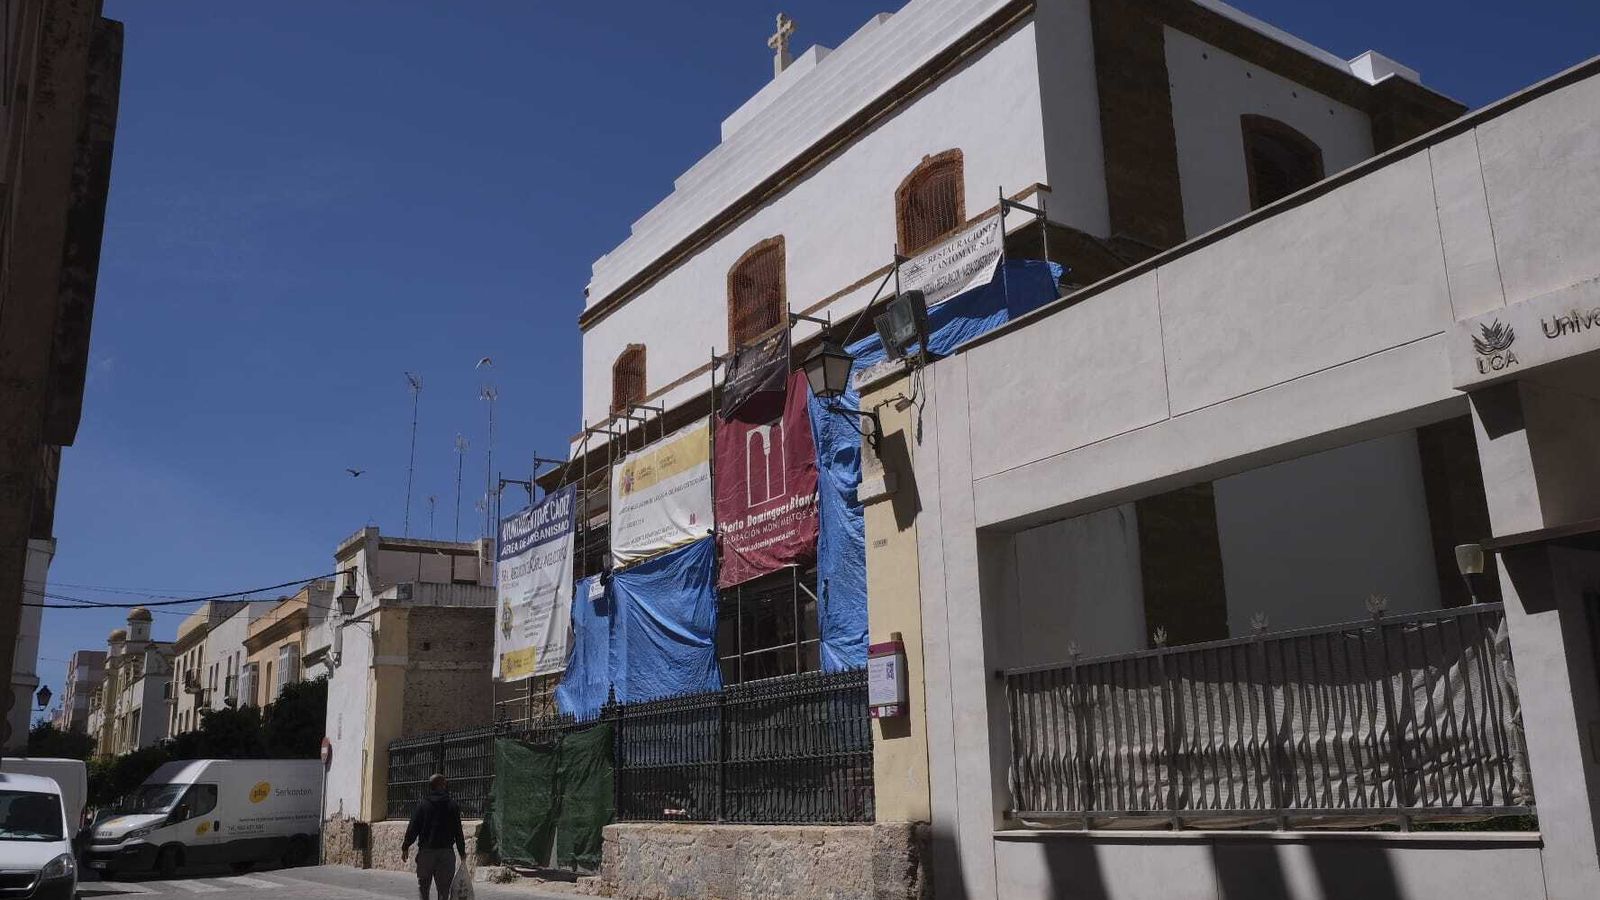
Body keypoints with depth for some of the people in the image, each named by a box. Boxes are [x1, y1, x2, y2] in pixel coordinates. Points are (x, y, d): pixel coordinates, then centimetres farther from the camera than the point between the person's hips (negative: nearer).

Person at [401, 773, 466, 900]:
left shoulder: (423, 805, -2)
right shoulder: (453, 806, 1)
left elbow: (413, 828, -2)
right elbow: (458, 832, 1)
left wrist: (405, 847, 8)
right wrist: (462, 853, 9)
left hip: (426, 851, -1)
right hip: (446, 852, 1)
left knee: (423, 885, 12)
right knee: (444, 888, 5)